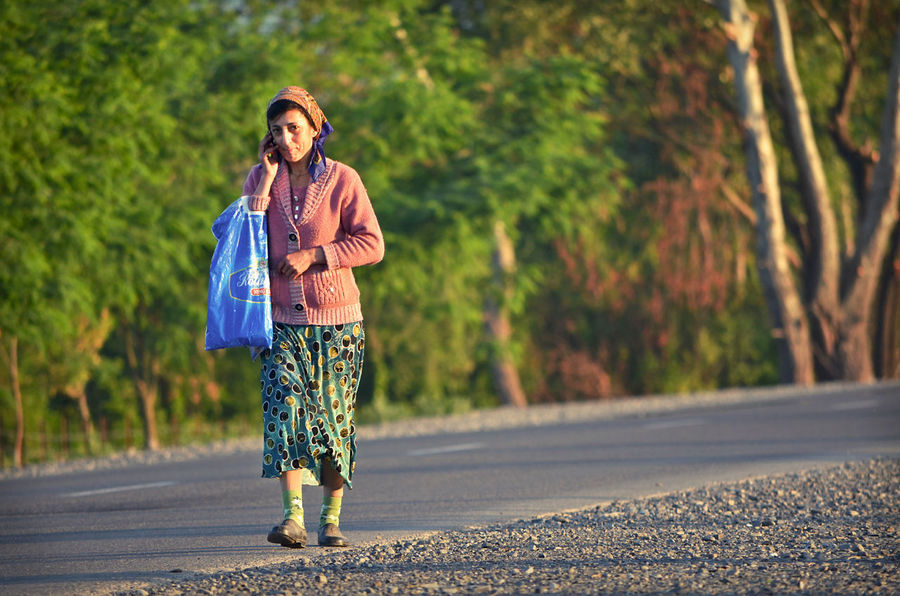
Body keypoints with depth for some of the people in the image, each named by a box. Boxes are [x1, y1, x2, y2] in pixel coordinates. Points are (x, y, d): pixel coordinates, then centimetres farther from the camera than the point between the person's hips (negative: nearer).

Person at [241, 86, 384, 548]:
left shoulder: (341, 180, -2)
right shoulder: (260, 179, 8)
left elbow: (372, 245, -6)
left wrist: (312, 255, -15)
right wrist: (266, 179, -7)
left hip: (335, 319, -1)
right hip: (282, 319, 1)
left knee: (334, 417, 2)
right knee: (284, 410, -15)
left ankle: (331, 518, 10)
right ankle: (293, 517, -22)